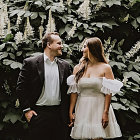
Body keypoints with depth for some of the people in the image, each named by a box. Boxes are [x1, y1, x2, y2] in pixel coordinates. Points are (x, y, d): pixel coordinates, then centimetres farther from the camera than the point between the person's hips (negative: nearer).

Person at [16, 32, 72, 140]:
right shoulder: (31, 63, -2)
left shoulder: (65, 65, 10)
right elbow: (21, 87, -2)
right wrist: (26, 109, -6)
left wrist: (70, 112, 7)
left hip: (59, 114, 4)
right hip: (38, 113, -3)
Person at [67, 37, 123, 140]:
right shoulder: (78, 68, 8)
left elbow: (109, 93, -6)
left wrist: (106, 112, -13)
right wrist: (71, 112, -1)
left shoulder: (105, 68, -1)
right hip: (82, 109, 3)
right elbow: (74, 92, 5)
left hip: (99, 108, -3)